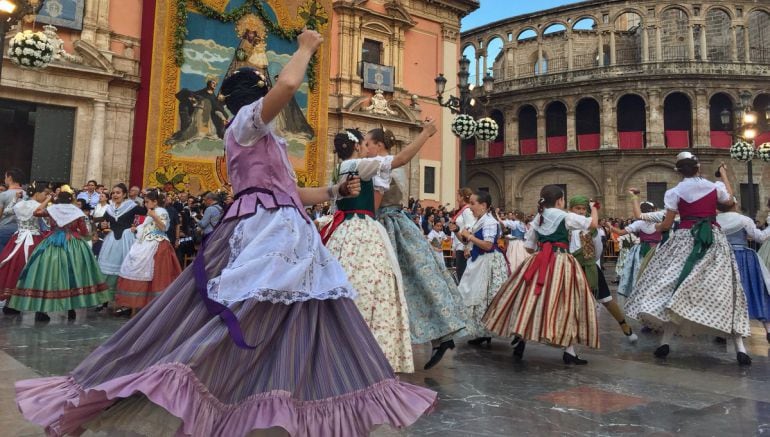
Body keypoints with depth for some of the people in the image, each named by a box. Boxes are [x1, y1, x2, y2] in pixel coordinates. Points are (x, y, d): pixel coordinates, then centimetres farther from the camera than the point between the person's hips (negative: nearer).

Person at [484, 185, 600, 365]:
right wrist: (593, 208, 19)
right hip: (561, 264, -5)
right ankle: (569, 352, 1)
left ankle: (519, 341, 13)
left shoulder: (537, 219, 11)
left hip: (539, 263, 5)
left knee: (530, 300, 10)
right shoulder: (566, 217, -3)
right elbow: (593, 223, 1)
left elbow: (529, 246, 15)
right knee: (566, 303, 1)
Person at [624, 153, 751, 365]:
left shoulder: (675, 192, -3)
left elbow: (667, 224, -3)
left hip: (686, 240, -2)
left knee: (675, 288, 1)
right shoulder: (714, 186, 3)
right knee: (723, 290, 3)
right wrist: (725, 175, 34)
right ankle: (740, 348, 1)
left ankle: (666, 341, -4)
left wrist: (655, 229, 20)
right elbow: (730, 202, 25)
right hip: (714, 240, 2)